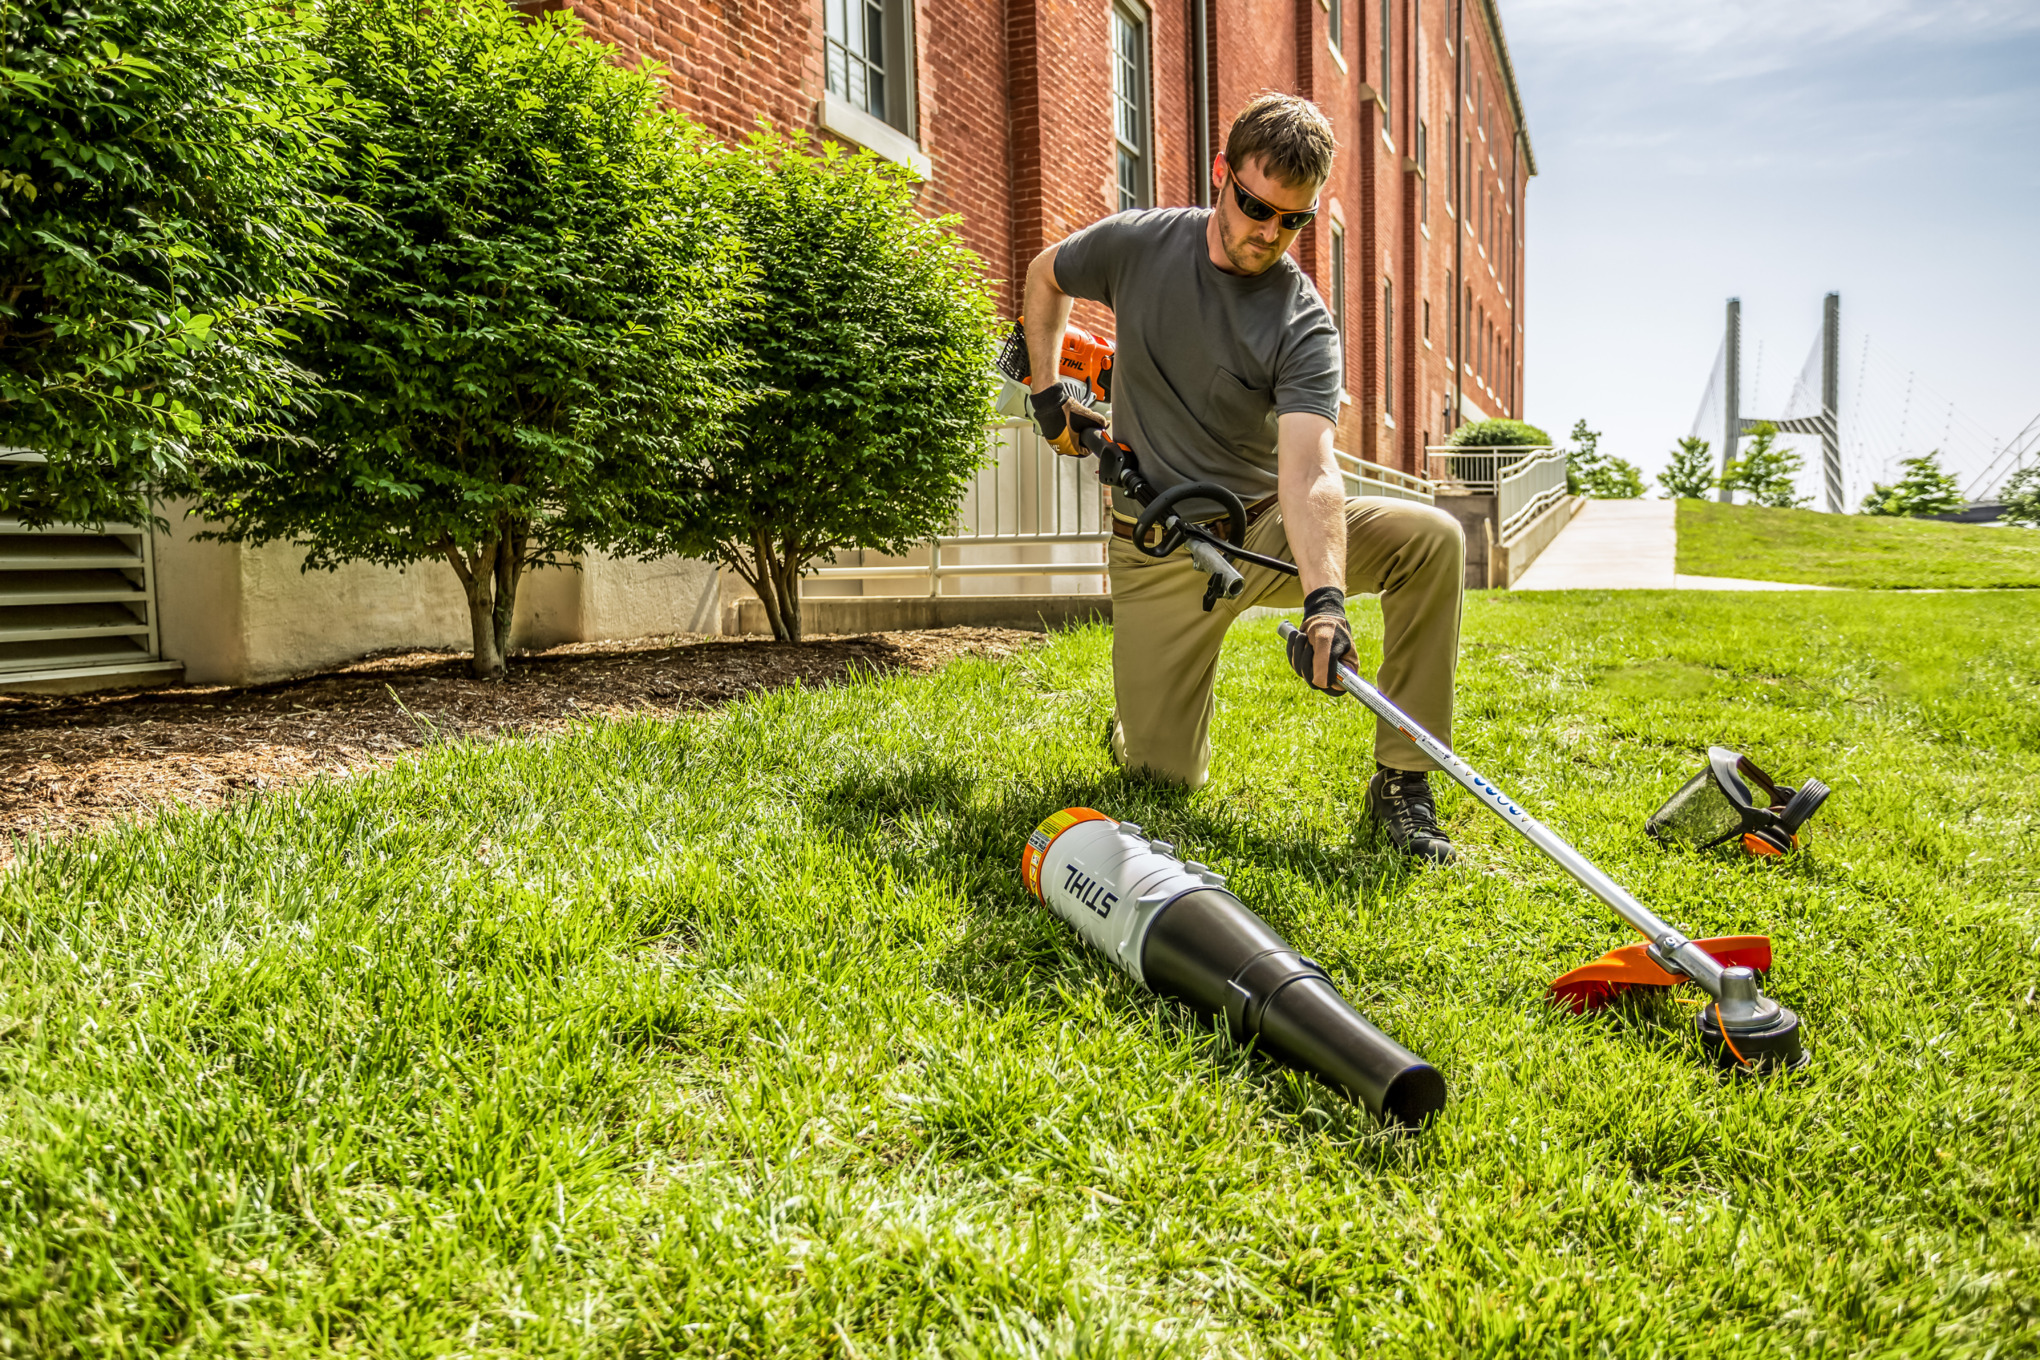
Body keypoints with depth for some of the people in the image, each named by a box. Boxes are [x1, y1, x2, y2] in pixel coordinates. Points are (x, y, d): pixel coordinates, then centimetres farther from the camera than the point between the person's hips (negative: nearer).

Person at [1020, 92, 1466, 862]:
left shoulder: (1304, 325, -15)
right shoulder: (1137, 244, -7)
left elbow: (1308, 470, -30)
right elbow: (1045, 276, 16)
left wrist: (1325, 600, -46)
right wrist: (1045, 390, 6)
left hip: (1270, 530, 0)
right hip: (1158, 550, 0)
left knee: (1432, 539, -25)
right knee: (1167, 777, -5)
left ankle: (1402, 778, -15)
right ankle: (1139, 719, 34)